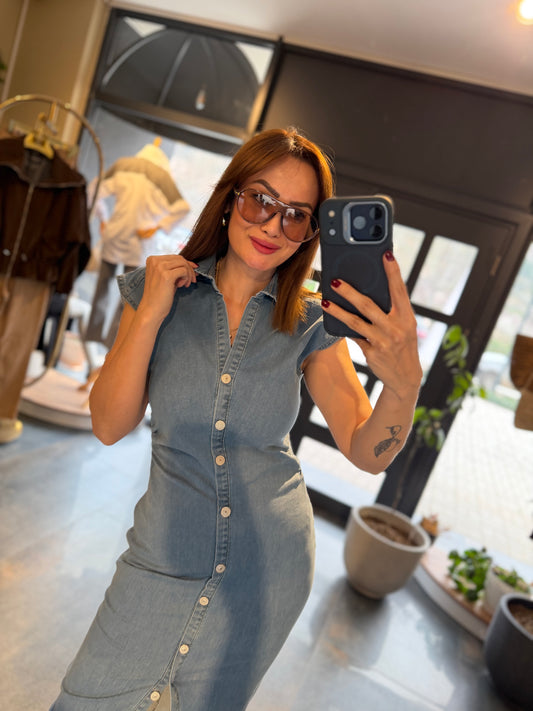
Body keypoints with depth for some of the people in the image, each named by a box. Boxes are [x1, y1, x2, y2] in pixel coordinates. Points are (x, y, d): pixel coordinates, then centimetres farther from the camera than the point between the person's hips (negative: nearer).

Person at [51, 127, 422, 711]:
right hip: (168, 554, 0)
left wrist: (404, 382, -34)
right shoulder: (160, 289, -7)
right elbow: (109, 426, -10)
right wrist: (151, 313, -21)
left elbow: (366, 452, -14)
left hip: (268, 563, 1)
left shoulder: (310, 323, -9)